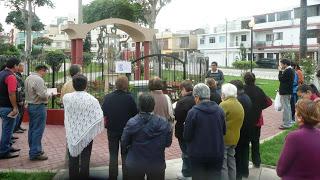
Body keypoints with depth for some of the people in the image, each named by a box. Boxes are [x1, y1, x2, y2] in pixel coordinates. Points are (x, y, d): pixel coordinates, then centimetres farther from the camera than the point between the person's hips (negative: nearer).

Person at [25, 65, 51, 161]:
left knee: (32, 129, 16)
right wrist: (49, 94, -4)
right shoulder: (38, 79, -19)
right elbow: (42, 95, -24)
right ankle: (35, 153, 0)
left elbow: (30, 92, 14)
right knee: (38, 130, -4)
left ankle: (33, 149, 26)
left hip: (30, 105, 10)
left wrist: (46, 94, 9)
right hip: (39, 107, -10)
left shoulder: (28, 78, 11)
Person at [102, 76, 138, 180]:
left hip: (112, 130, 2)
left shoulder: (108, 97, -5)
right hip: (126, 130, -2)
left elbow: (104, 114, 4)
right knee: (125, 155, 10)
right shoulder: (129, 97, -15)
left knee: (113, 155, 14)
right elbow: (135, 114, -11)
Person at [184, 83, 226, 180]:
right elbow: (224, 131, 8)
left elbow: (186, 136, -13)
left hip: (198, 154, -3)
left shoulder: (193, 112, -17)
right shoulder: (220, 110, -3)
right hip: (217, 153, 4)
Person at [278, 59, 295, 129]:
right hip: (288, 91, 11)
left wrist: (280, 71, -12)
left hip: (285, 92, -11)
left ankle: (286, 124, -2)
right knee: (288, 107, 18)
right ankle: (289, 122, 29)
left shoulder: (287, 71, -20)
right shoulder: (291, 70, 12)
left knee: (286, 108, -6)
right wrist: (282, 71, 6)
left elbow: (281, 79, -19)